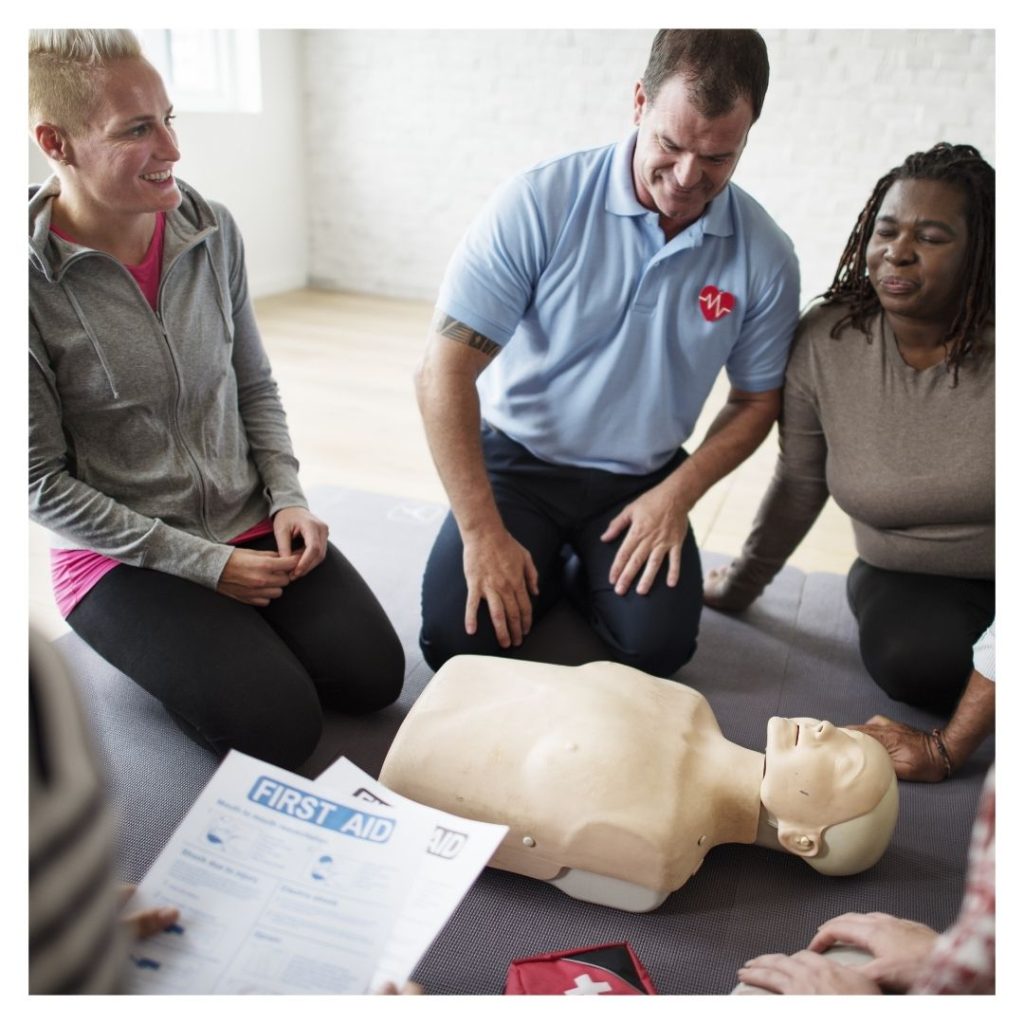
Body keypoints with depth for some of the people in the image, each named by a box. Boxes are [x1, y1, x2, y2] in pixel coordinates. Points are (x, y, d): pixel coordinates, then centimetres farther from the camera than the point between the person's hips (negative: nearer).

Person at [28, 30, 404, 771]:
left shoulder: (212, 229, -4)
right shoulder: (34, 278, -17)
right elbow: (42, 482, -13)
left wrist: (288, 499, -6)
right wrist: (206, 564, -15)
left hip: (250, 523, 4)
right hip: (121, 556, -4)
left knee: (375, 676, -6)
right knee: (281, 728, -14)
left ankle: (231, 632, 18)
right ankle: (162, 642, 14)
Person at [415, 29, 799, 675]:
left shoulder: (765, 257, -8)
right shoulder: (538, 204, -17)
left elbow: (756, 400, 6)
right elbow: (444, 371, -17)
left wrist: (678, 494, -11)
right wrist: (483, 531, -20)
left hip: (641, 483, 2)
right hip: (517, 459, -1)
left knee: (657, 645, -19)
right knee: (460, 640, -18)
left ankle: (581, 572, 15)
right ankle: (542, 568, 16)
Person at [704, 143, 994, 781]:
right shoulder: (826, 343, -12)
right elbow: (798, 485, 3)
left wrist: (950, 748, -31)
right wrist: (739, 587, 16)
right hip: (911, 578, 1)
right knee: (912, 655, -30)